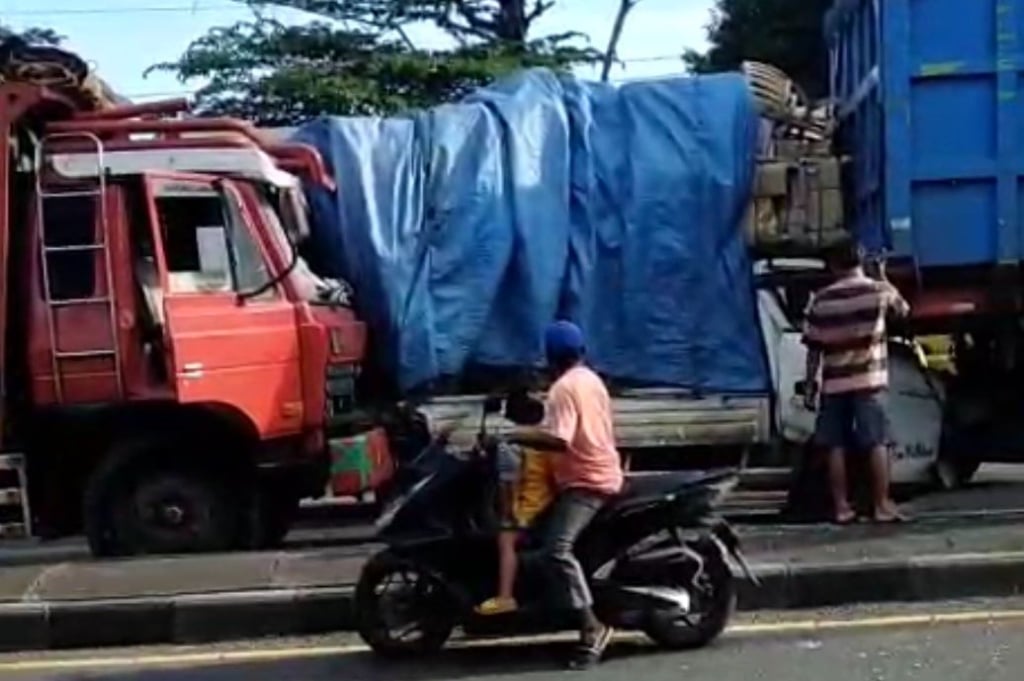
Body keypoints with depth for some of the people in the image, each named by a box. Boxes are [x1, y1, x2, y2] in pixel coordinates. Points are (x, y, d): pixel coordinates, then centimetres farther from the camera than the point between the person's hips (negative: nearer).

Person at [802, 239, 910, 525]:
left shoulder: (820, 300, 0)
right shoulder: (878, 291, -2)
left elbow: (813, 349, 0)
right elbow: (903, 309, 20)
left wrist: (810, 387, 7)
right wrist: (883, 277, 30)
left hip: (833, 384, 1)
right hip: (869, 381, -1)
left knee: (836, 446, 5)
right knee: (877, 443, 3)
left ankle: (841, 507, 7)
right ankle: (882, 505, 3)